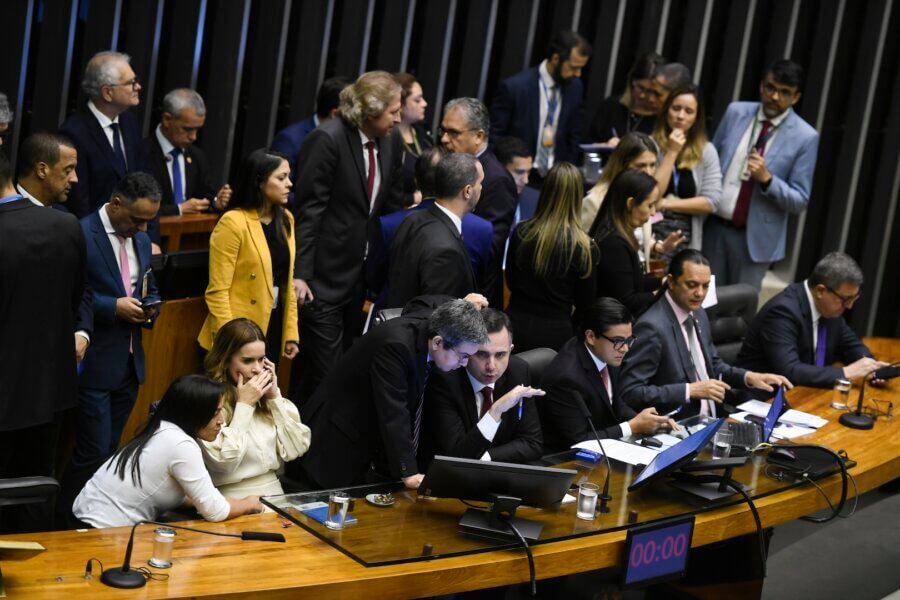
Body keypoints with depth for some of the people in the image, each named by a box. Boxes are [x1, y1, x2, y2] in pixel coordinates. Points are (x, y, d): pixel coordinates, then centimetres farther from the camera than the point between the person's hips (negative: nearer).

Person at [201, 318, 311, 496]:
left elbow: (296, 449, 5)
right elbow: (223, 461, -15)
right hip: (234, 500, -5)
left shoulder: (264, 392, 10)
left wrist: (274, 397, 0)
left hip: (274, 494, 5)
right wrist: (244, 405, -10)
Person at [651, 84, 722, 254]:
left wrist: (666, 204, -7)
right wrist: (671, 153, -10)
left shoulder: (706, 151, 4)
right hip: (649, 236, -2)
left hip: (684, 242, 2)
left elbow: (711, 201, -2)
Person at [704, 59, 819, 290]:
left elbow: (800, 201, -7)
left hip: (754, 237, -3)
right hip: (713, 227, 3)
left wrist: (767, 179, -23)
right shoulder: (736, 112, 2)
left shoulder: (805, 137, -8)